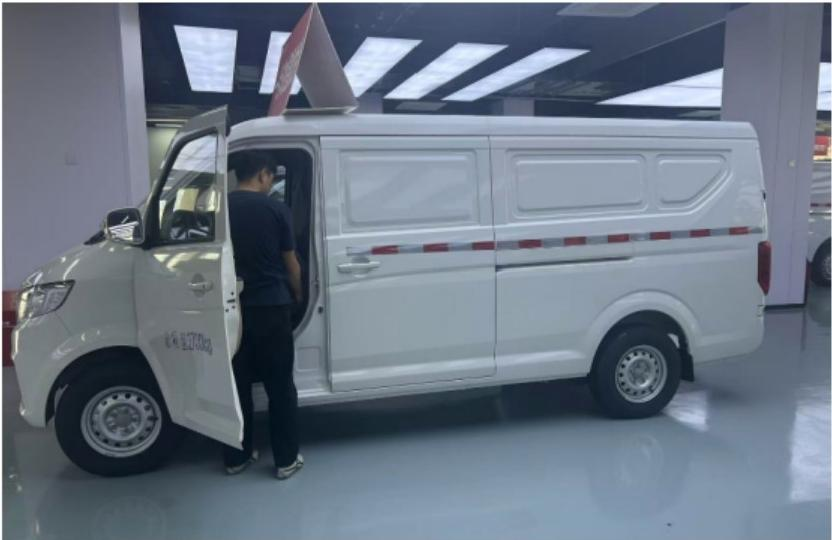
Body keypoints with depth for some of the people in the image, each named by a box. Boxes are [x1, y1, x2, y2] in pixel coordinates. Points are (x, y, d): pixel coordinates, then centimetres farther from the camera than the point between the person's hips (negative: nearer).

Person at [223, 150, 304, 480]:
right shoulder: (275, 209, -6)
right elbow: (290, 262, 3)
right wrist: (297, 295, 21)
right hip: (270, 306, -3)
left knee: (236, 384, 13)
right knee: (280, 385, 6)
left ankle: (236, 457, 23)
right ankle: (286, 460, 12)